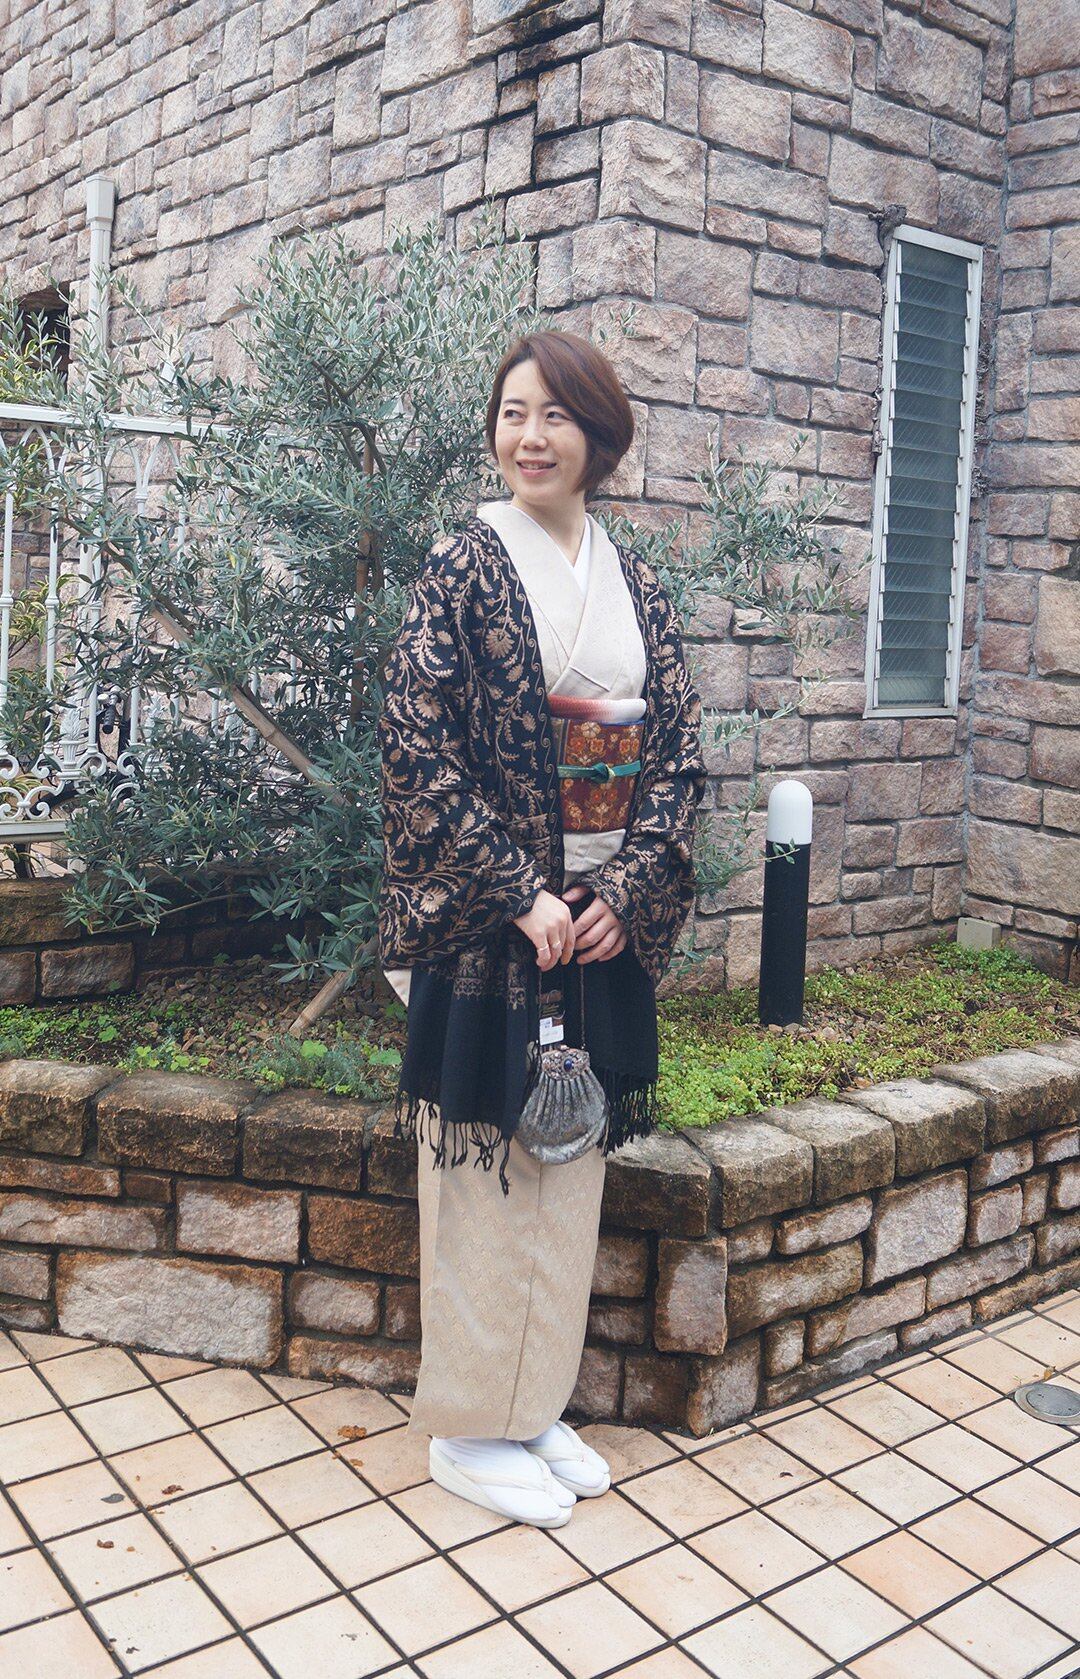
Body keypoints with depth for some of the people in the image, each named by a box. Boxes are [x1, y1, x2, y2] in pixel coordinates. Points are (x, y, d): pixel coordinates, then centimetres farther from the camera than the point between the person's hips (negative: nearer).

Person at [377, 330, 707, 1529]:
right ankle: (468, 1428, 22)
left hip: (605, 925, 6)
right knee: (481, 1166, 4)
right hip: (487, 923, -5)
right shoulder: (466, 565, -6)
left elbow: (676, 753, 7)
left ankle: (537, 1406, 30)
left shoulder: (633, 585, 9)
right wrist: (524, 897, -16)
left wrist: (630, 890, -7)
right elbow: (418, 752, -13)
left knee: (572, 1166, 13)